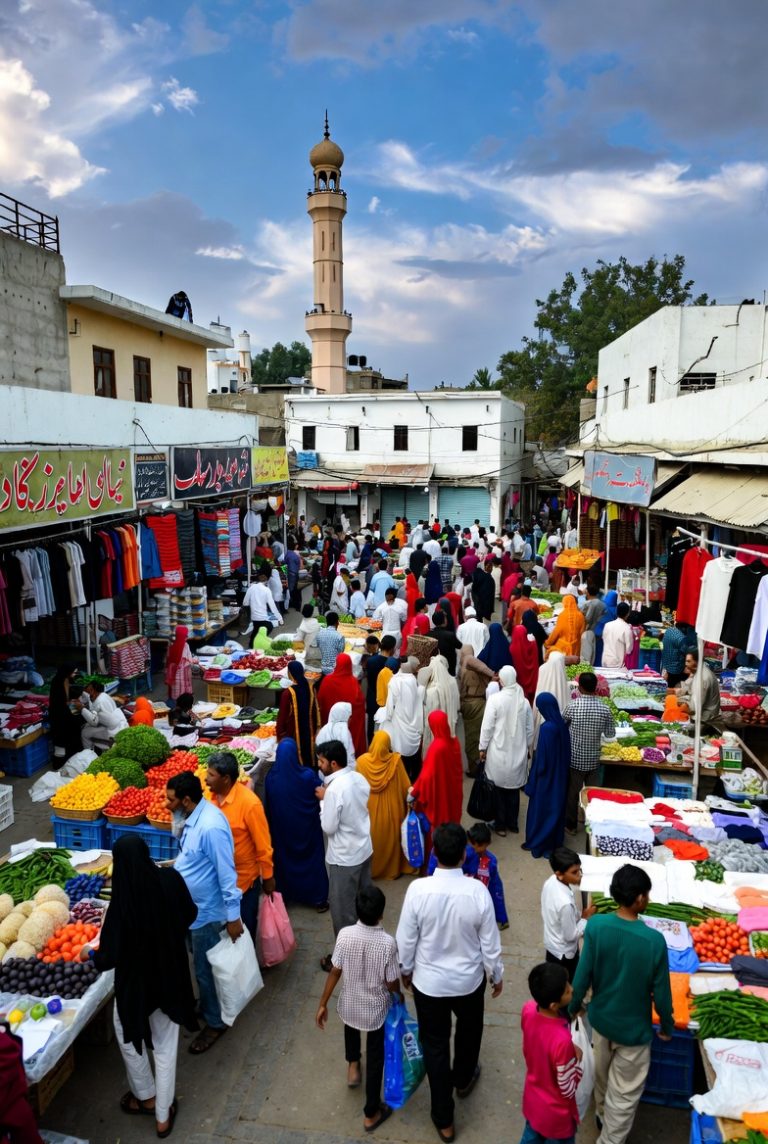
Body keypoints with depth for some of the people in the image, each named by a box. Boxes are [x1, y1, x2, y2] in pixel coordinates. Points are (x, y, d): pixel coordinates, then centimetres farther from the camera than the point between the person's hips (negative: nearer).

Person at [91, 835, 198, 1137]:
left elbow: (110, 957, -23)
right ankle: (163, 1116, 38)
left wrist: (90, 953, -2)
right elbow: (190, 915, -2)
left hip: (136, 982, -3)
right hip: (171, 976, 3)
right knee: (165, 1046, 22)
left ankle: (145, 1097, 48)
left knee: (129, 1036, 28)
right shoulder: (170, 879, -19)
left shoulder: (122, 902, -30)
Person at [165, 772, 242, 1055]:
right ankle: (207, 1007, 48)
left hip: (206, 910, -9)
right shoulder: (194, 815, -4)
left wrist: (233, 916, -24)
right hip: (193, 905, 9)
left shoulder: (210, 827, -34)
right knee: (202, 964, 27)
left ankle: (215, 1022, 31)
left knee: (205, 969, 10)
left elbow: (226, 873, -28)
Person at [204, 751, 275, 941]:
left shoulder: (249, 803, -27)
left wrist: (268, 877, -11)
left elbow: (263, 845, -18)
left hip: (244, 877, -5)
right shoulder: (212, 795, -9)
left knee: (244, 927, 15)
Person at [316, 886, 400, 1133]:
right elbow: (392, 984, -17)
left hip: (349, 1005, 2)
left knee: (351, 1024, 38)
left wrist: (322, 1004, 1)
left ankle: (352, 1066, 48)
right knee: (375, 1058, 20)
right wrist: (400, 996, 6)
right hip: (376, 1010, -2)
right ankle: (371, 1113, 32)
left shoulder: (345, 935, -23)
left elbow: (335, 972, -12)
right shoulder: (387, 942, -28)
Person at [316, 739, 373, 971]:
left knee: (343, 908, 10)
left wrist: (323, 799, -10)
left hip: (344, 857, -8)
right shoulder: (359, 778, -3)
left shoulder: (335, 789, -28)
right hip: (364, 849, 8)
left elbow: (328, 827, -20)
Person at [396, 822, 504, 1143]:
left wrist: (406, 969, 7)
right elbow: (490, 942, -12)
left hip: (428, 981, -1)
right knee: (469, 1029, 31)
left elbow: (406, 938, -13)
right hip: (469, 980, 1)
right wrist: (497, 975, 7)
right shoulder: (477, 891, -25)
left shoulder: (418, 889, -26)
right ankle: (464, 1080, 57)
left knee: (435, 1045, 20)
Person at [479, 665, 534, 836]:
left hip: (499, 752, -4)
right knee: (514, 788, 16)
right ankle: (513, 823, 27)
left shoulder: (495, 699, -16)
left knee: (499, 789, 9)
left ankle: (501, 825, 17)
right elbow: (530, 729, 5)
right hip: (518, 752, 4)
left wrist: (483, 748, -1)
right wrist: (526, 747, 19)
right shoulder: (524, 701, -2)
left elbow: (487, 726, -12)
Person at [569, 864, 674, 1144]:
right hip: (633, 1029, -4)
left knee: (602, 1074, 31)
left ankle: (602, 1115, 56)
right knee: (624, 1095, 18)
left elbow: (583, 975, -13)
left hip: (600, 1018, 4)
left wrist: (572, 1007, 5)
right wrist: (668, 1026, 4)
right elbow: (661, 992, -17)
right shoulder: (654, 940, -30)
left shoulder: (596, 925, -22)